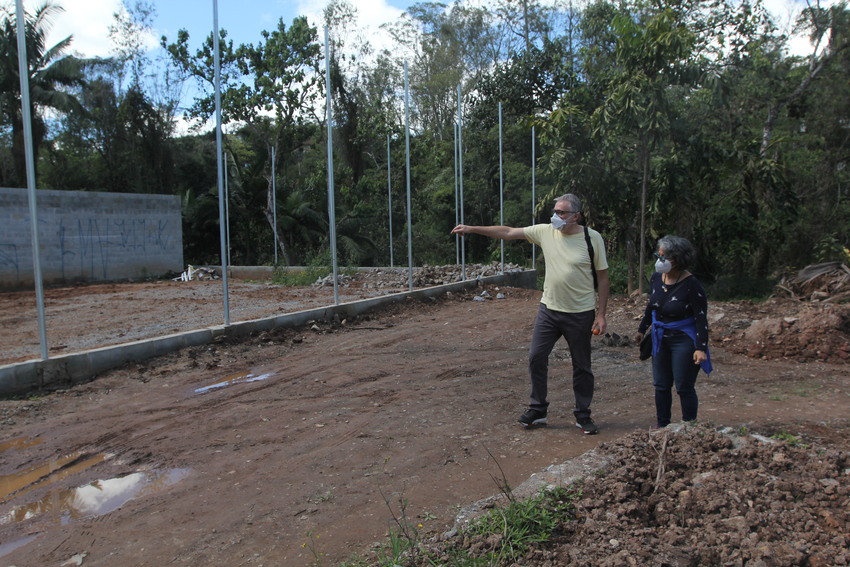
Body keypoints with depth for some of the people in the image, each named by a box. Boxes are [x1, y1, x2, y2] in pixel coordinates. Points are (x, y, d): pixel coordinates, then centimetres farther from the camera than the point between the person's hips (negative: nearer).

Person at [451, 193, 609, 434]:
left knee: (582, 366, 9)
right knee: (536, 357, 5)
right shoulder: (545, 231, -3)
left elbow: (602, 277, -5)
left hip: (580, 314, -3)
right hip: (549, 309, 3)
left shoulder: (592, 238, -10)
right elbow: (508, 232, -2)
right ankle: (538, 410, 21)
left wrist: (601, 314, -7)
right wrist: (471, 229, -6)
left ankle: (583, 415, 25)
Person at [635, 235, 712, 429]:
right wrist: (642, 329, 24)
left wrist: (701, 348, -21)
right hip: (661, 339, 6)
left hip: (684, 340, -6)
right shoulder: (656, 278, 0)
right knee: (661, 385, 13)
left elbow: (701, 319, -16)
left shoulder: (691, 284, -19)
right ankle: (662, 424, 27)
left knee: (684, 387, 2)